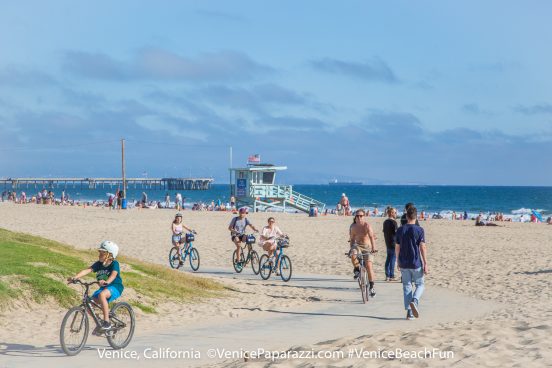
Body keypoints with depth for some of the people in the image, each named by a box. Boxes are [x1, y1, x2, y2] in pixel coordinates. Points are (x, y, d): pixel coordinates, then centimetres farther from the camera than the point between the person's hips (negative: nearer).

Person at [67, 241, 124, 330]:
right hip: (103, 288, 7)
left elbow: (114, 274, -34)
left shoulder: (114, 264, -15)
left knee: (101, 295, -37)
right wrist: (75, 277, -27)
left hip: (115, 287, -7)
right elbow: (87, 270, -13)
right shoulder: (99, 264, -1)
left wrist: (106, 282, -55)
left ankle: (107, 321, -32)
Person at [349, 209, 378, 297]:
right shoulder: (353, 227, -1)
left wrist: (373, 248, -40)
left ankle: (372, 286, -3)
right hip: (358, 246, 3)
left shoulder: (367, 225, -16)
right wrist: (351, 249, 2)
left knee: (369, 265, -15)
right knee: (353, 255, -32)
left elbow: (371, 237, -28)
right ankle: (357, 269, -5)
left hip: (367, 247, -3)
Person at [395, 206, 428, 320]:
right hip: (416, 263, -3)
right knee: (420, 285, 11)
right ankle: (414, 301, -17)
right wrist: (425, 264, -6)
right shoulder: (419, 230, -8)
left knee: (407, 286, 9)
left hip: (403, 264, 3)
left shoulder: (400, 230, 3)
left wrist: (398, 262, 19)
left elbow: (397, 247, 7)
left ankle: (409, 312, 4)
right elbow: (422, 248, -10)